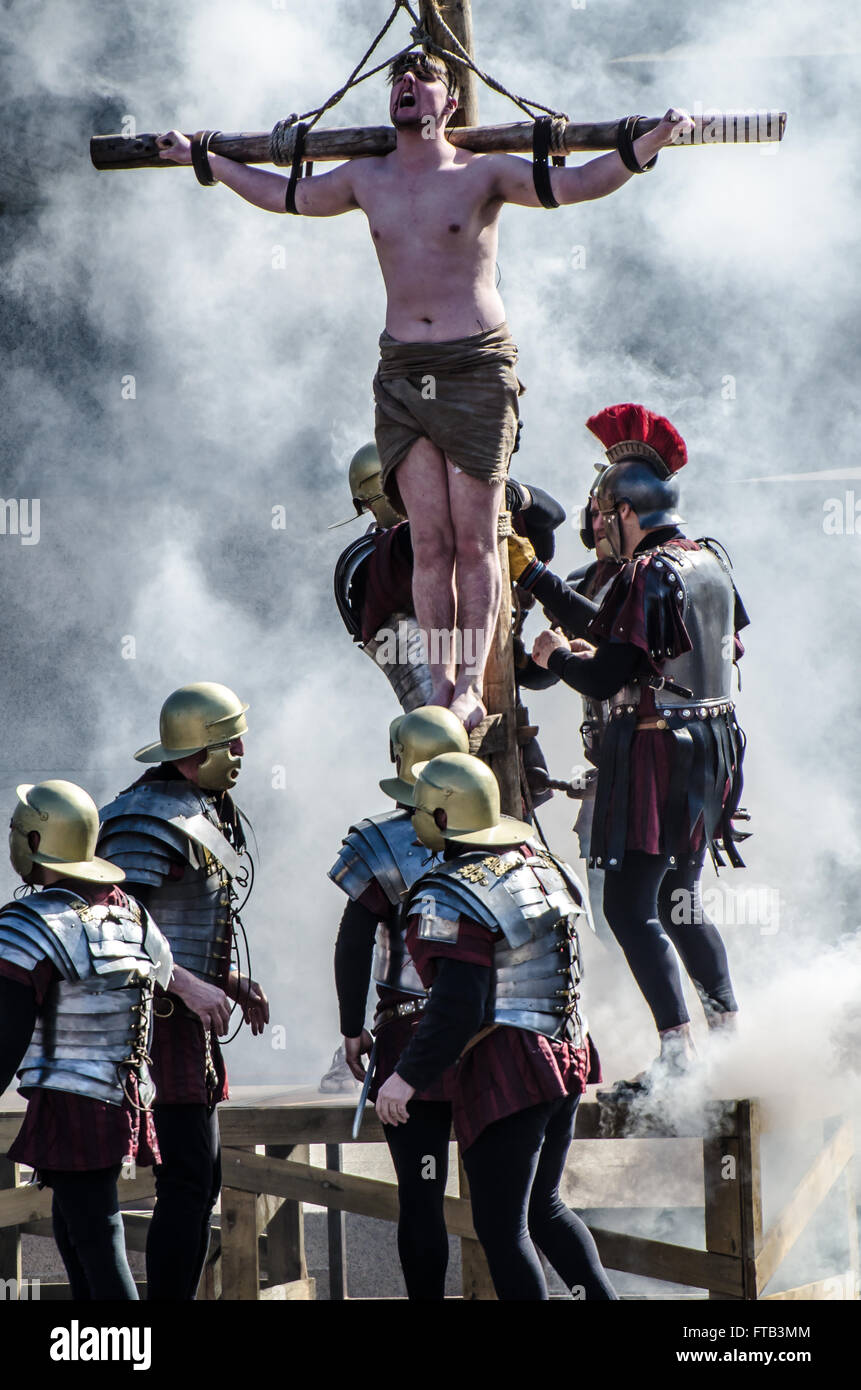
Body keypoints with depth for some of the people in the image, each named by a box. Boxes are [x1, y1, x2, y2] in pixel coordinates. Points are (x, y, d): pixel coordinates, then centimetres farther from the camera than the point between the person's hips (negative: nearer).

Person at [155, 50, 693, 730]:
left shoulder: (482, 173, 2)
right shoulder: (366, 179, 14)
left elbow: (571, 184, -7)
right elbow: (287, 194, 30)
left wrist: (649, 142, -20)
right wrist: (202, 158, 37)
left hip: (477, 367, -3)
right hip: (403, 371, 3)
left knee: (475, 539, -5)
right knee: (430, 539, -3)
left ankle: (473, 686, -4)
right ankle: (440, 685, -1)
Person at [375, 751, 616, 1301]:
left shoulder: (448, 900, -17)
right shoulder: (539, 864, 8)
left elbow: (458, 1009, -22)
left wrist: (409, 1076, -18)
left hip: (507, 1077, -9)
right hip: (569, 1060, 9)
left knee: (502, 1226, -1)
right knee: (542, 1206, 22)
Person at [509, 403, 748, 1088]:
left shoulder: (649, 575, -16)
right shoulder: (710, 563, 13)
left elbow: (603, 678, -19)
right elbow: (609, 628, 21)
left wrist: (555, 654, 1)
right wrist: (530, 571, 24)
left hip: (656, 750, -9)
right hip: (713, 744, 9)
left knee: (629, 903, -8)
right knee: (678, 901, 20)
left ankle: (678, 1048, -15)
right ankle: (731, 1028, 22)